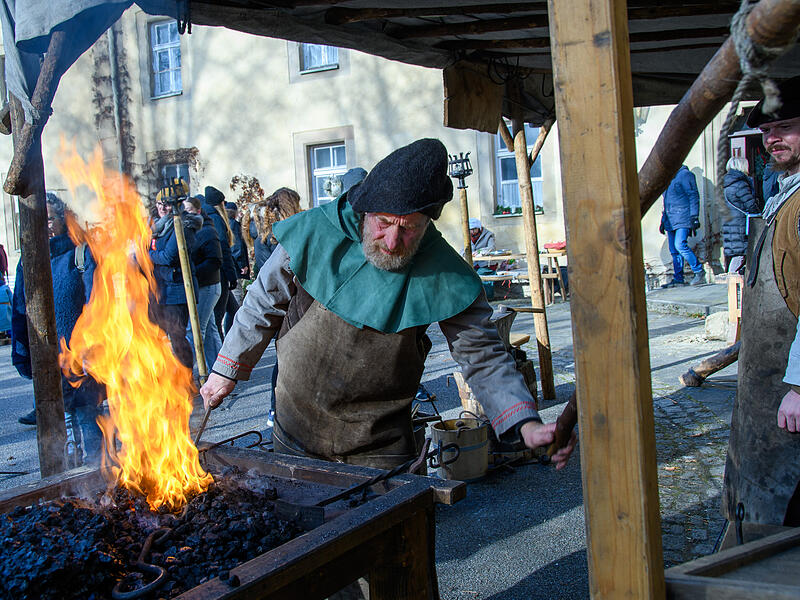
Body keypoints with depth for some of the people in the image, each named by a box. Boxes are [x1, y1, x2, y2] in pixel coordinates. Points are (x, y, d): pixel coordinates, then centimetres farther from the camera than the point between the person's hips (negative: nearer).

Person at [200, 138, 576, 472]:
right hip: (297, 434, 1)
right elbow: (263, 306, 0)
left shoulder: (445, 277, -15)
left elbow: (484, 357, -12)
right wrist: (227, 371, 8)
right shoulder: (313, 236, -14)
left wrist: (526, 425, -27)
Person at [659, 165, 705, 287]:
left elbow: (693, 196, -8)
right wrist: (663, 220, 23)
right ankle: (678, 279, 9)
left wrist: (694, 217, -15)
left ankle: (699, 271, -8)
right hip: (670, 220, 8)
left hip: (683, 218, -8)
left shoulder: (685, 174, -4)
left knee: (680, 245, -20)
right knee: (674, 250, 5)